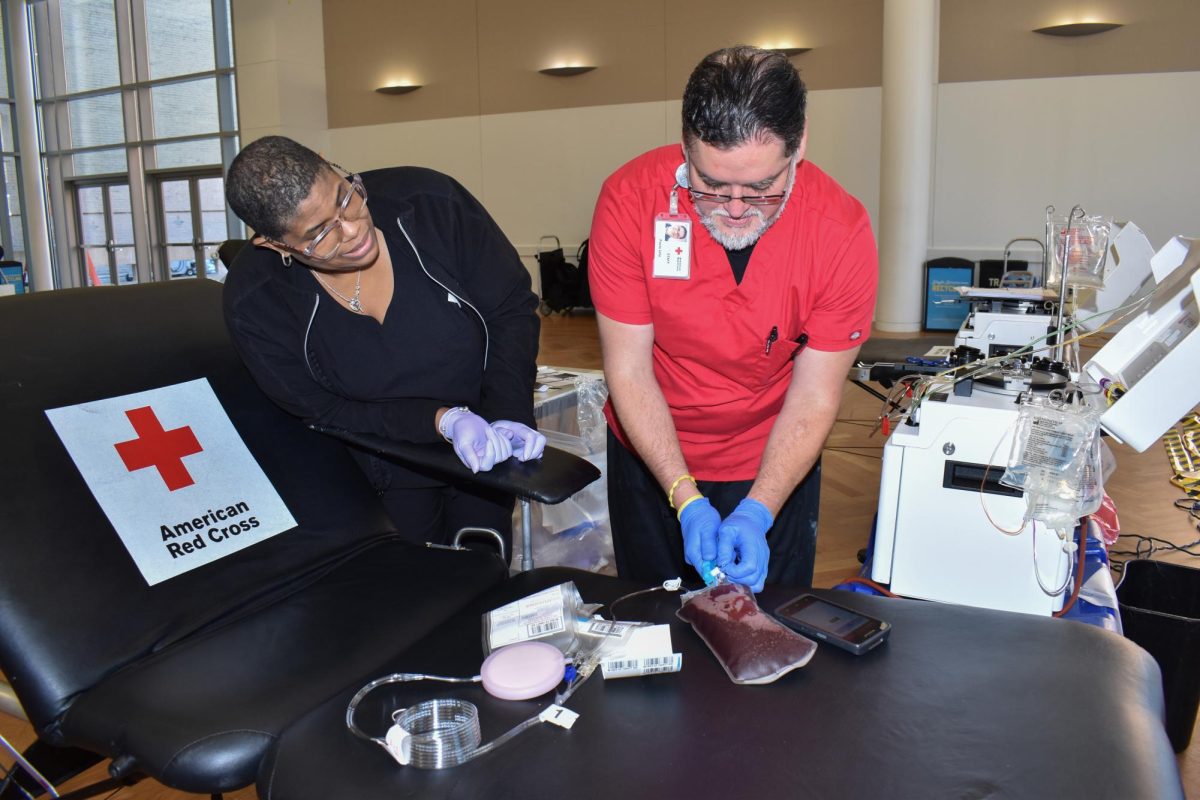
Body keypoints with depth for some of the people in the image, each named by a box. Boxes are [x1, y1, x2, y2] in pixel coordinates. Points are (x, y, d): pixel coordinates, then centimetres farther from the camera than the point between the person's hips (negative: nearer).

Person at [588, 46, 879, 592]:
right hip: (650, 455, 1)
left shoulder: (841, 230, -23)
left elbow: (814, 398, -17)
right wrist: (687, 501, -26)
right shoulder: (629, 199, -24)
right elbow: (629, 371, -19)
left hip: (775, 465, 0)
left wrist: (756, 514, -29)